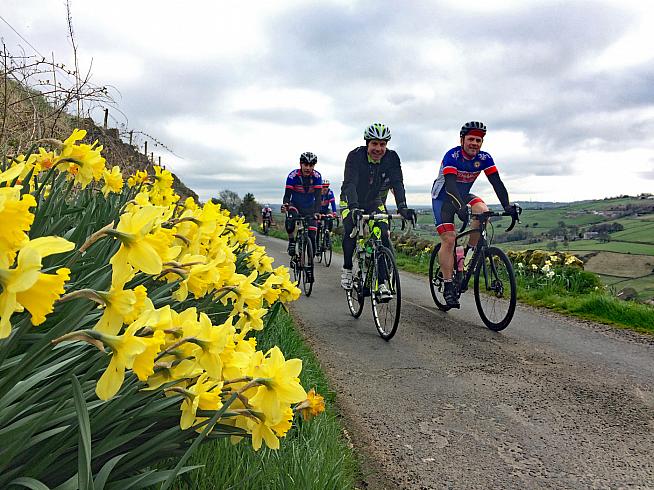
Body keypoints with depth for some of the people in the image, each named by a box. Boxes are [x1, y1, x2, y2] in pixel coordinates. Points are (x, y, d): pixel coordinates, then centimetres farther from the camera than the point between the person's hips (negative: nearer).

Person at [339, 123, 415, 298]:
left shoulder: (392, 158, -17)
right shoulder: (355, 156, -25)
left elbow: (397, 184, -26)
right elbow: (350, 184, -36)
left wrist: (402, 207, -44)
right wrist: (354, 208, -53)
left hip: (375, 202, 2)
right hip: (352, 202, -2)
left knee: (384, 236, -15)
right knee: (350, 232, -24)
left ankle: (381, 282, -8)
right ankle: (347, 270, 0)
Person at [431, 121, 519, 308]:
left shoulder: (484, 158, -11)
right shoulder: (452, 156, -25)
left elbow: (496, 182, -16)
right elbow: (450, 184, -38)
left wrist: (507, 205, -32)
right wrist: (460, 206, -54)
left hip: (463, 195, 5)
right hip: (443, 196, -4)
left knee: (483, 211, -27)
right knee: (449, 240, -15)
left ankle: (470, 251, -7)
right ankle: (448, 287, -9)